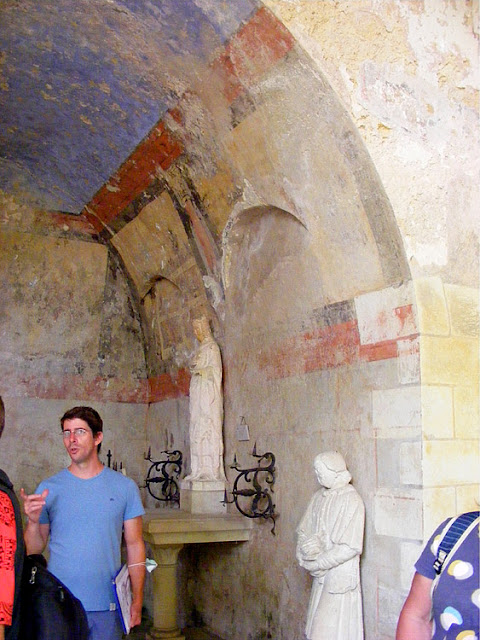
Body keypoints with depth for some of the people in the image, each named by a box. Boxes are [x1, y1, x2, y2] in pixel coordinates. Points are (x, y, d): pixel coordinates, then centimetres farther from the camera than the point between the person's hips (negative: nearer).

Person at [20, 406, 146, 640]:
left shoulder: (125, 487, 0)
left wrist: (137, 601, 0)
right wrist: (33, 521, -17)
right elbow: (33, 550, 2)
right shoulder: (49, 488, 0)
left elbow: (134, 545, 3)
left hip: (106, 606, 0)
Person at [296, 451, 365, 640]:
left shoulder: (351, 501, -16)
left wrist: (316, 563, -16)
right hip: (321, 575, 7)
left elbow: (350, 547, -20)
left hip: (340, 576, -7)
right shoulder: (319, 498, 6)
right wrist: (306, 556, -11)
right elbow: (303, 531, 9)